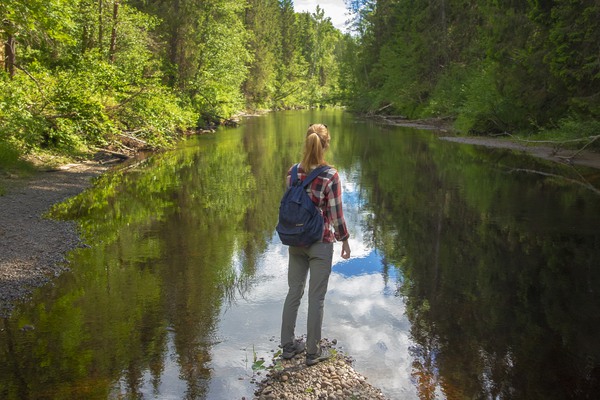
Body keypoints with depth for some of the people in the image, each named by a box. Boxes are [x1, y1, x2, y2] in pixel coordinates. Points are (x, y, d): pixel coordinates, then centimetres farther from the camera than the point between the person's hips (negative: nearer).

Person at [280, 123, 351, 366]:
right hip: (321, 242, -5)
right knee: (316, 297, 8)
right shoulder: (330, 176, -18)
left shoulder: (293, 172, -3)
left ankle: (288, 345, 29)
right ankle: (313, 351, 21)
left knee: (294, 292, 17)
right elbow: (335, 214, -14)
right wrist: (344, 240, 1)